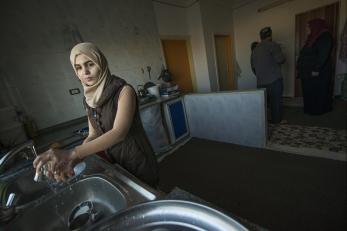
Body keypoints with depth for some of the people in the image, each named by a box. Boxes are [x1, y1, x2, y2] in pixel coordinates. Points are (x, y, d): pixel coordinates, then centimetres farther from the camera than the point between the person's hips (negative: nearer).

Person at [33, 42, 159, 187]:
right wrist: (73, 160, -20)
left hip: (138, 163, -5)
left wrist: (72, 153, -38)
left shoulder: (124, 91, -20)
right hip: (115, 163, 6)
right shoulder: (89, 99, 0)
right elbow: (93, 135, -3)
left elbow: (118, 133, -31)